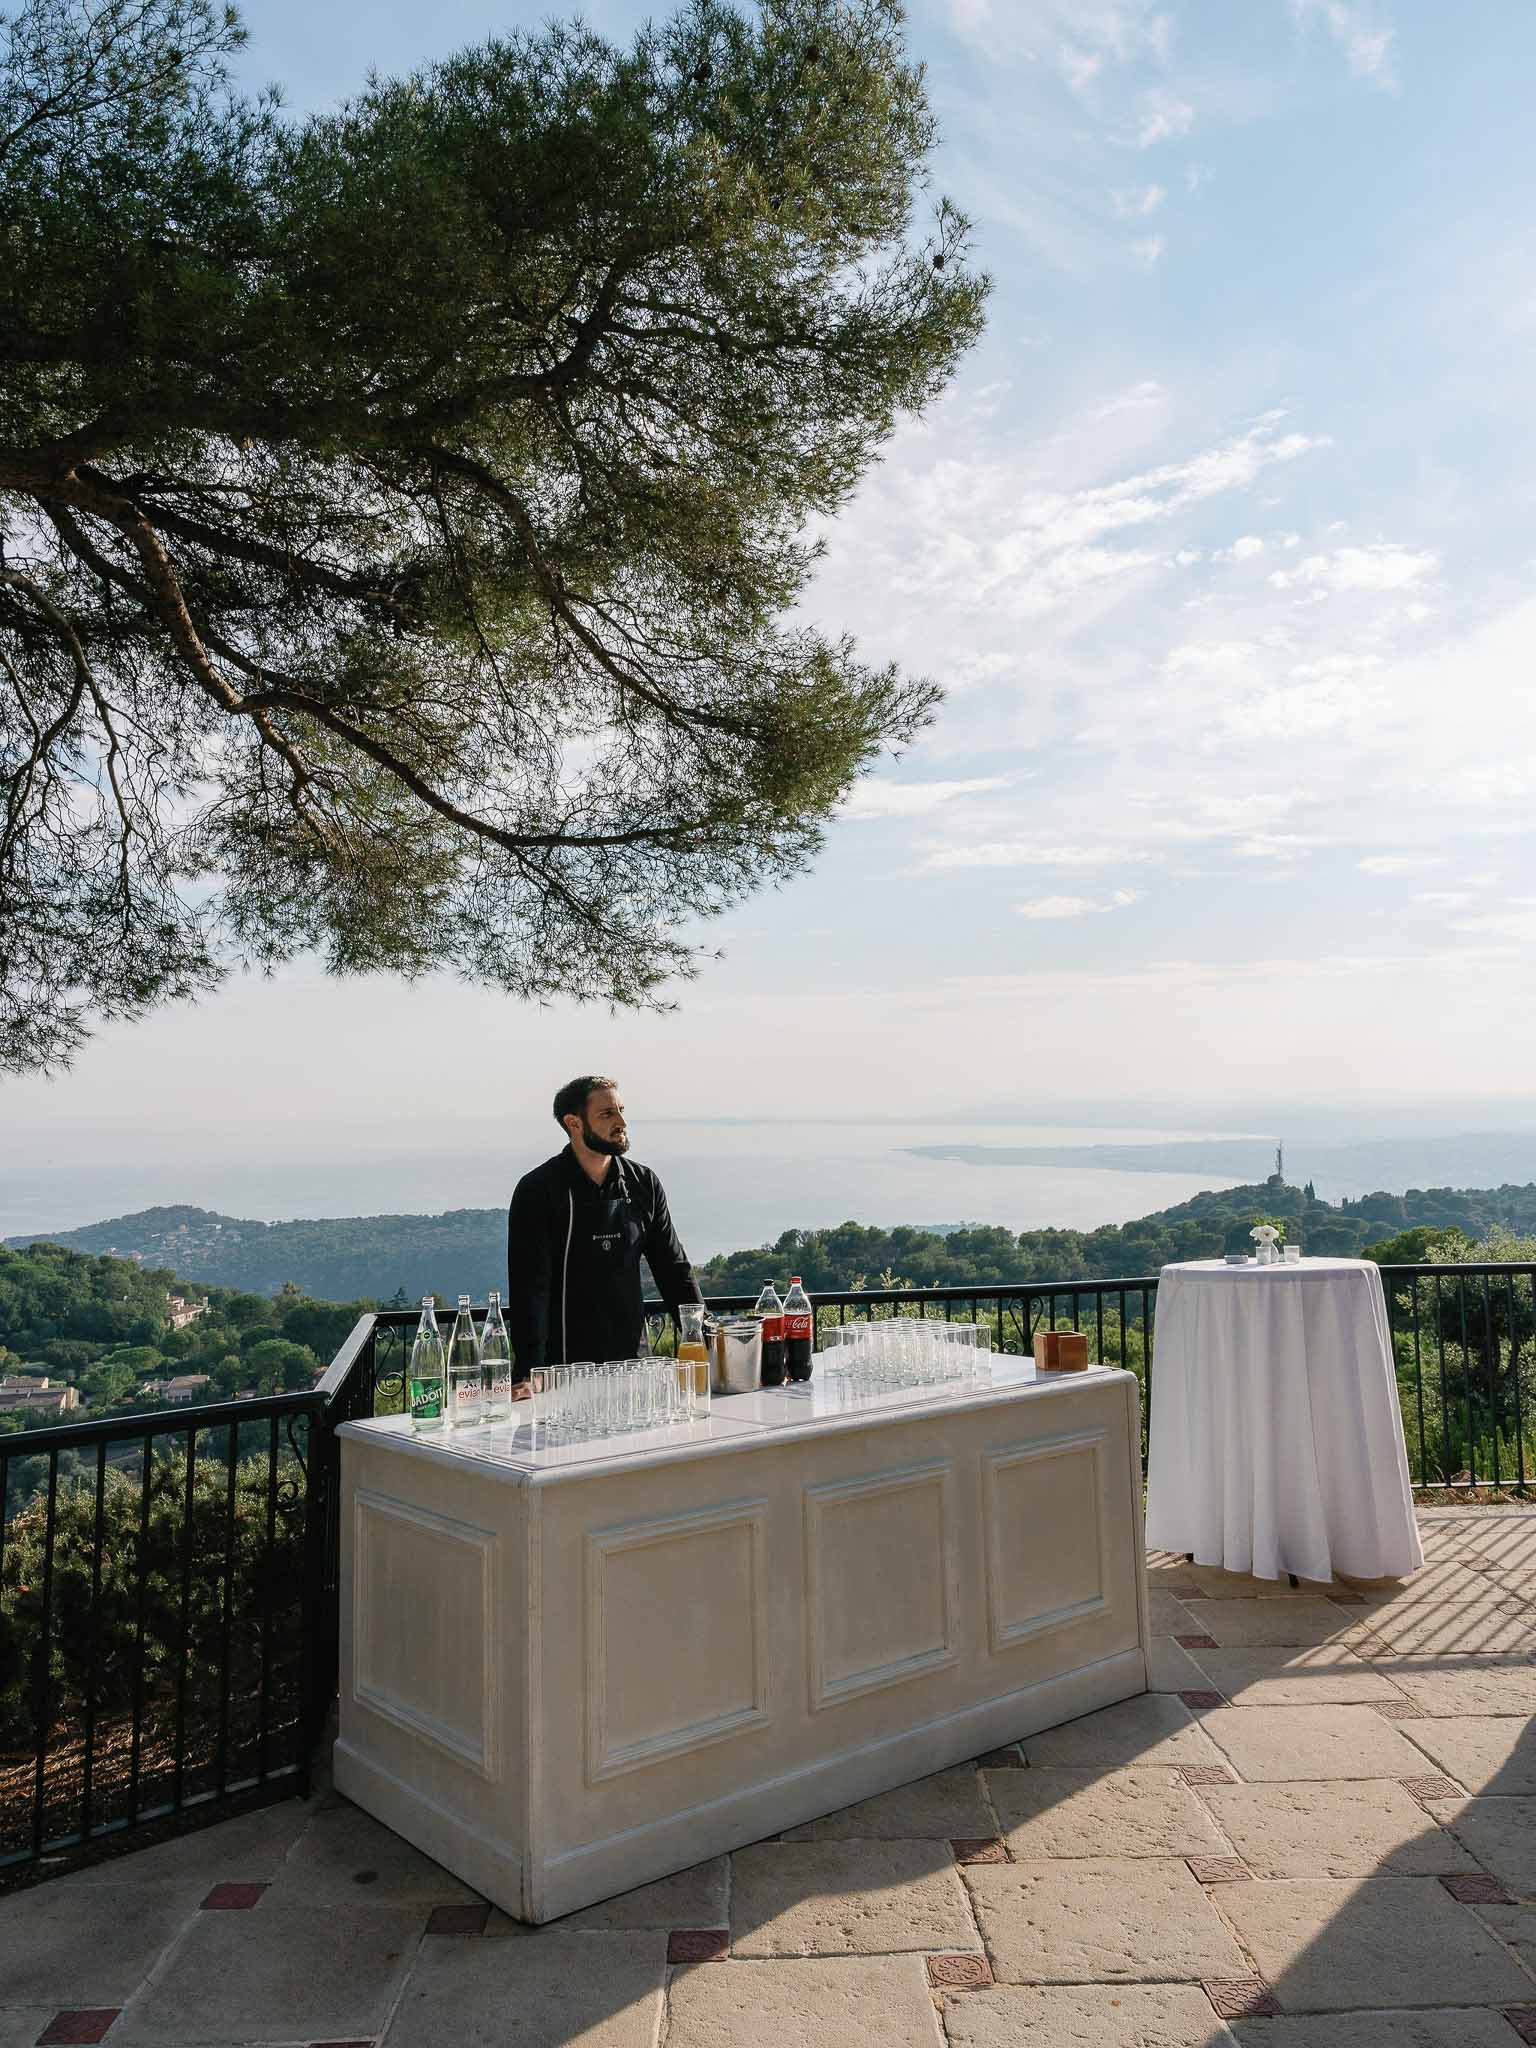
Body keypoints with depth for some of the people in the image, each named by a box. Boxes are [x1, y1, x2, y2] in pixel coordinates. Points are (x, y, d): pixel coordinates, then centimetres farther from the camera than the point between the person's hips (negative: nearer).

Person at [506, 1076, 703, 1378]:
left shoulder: (645, 1185, 6)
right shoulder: (537, 1191, -7)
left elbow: (674, 1270, 11)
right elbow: (529, 1287, -12)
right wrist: (532, 1373, -21)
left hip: (629, 1361, 4)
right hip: (562, 1368, -4)